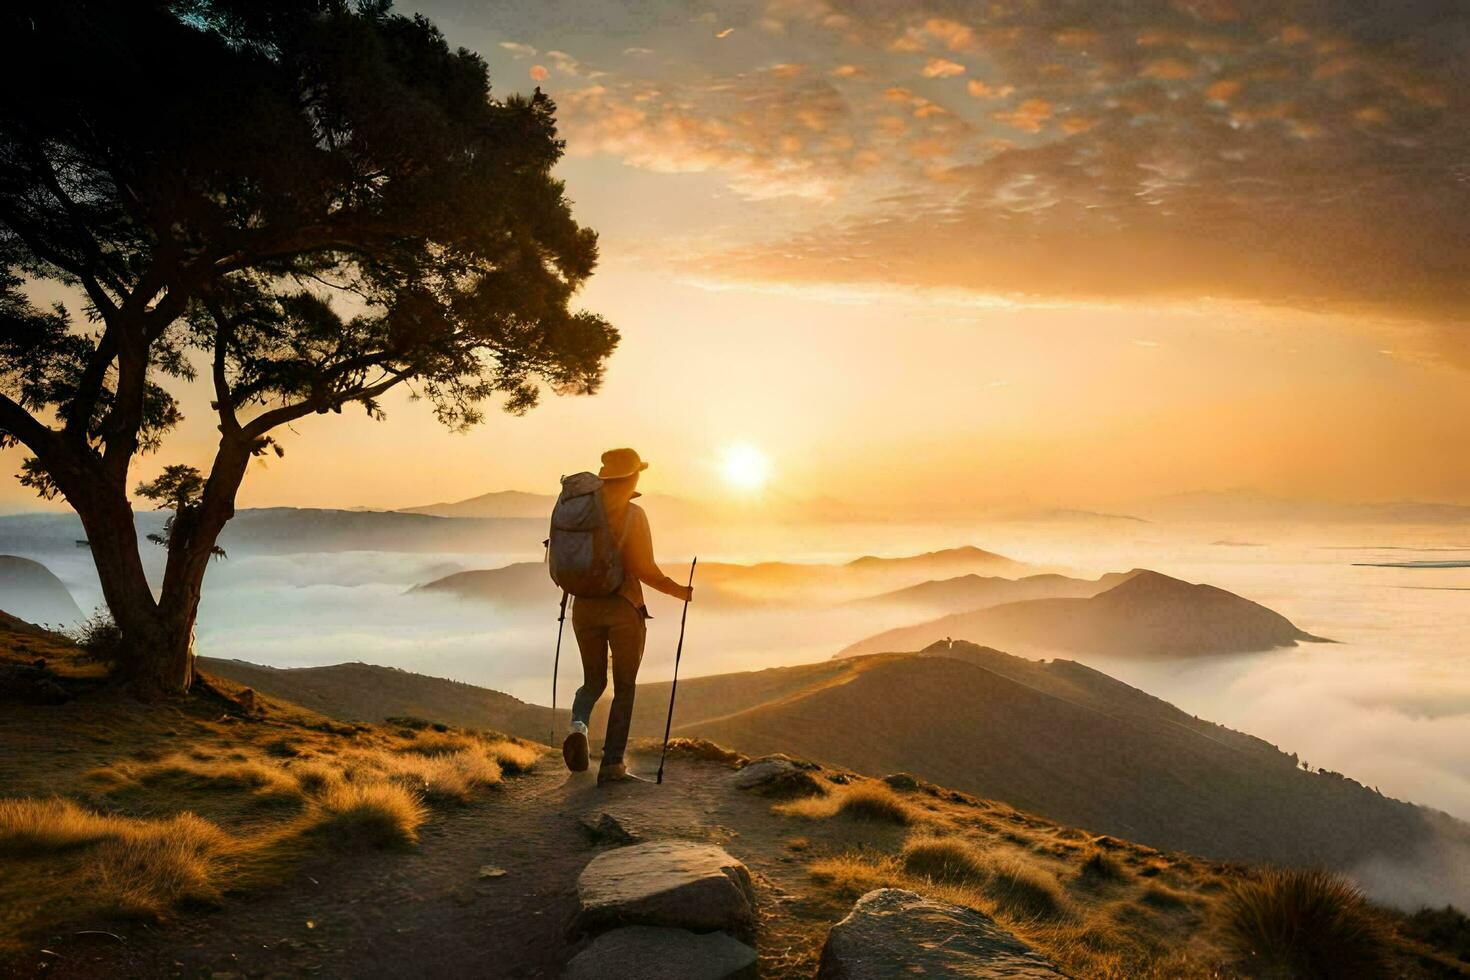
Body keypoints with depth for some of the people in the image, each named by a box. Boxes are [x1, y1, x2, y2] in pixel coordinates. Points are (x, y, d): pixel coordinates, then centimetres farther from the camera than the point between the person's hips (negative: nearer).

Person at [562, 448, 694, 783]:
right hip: (623, 608, -4)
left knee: (593, 681, 19)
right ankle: (612, 765, 9)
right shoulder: (632, 514, -12)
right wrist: (678, 591, -2)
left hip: (585, 606, 4)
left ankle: (578, 726, -10)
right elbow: (643, 569, -16)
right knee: (624, 688, 9)